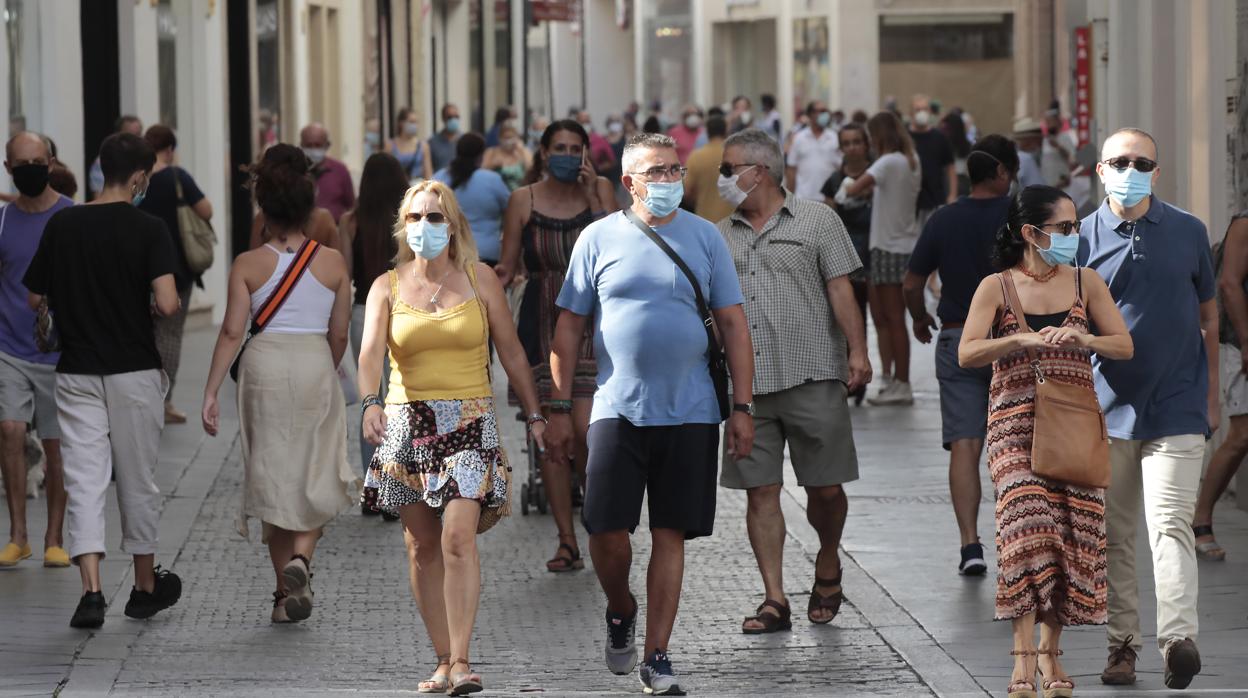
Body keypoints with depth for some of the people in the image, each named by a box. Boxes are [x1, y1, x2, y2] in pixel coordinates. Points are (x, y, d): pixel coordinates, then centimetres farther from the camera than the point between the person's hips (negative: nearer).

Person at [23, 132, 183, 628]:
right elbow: (167, 304, -21)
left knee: (84, 481, 0)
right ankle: (146, 587, 25)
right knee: (138, 481, 12)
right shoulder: (147, 229, -11)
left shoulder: (62, 225, 0)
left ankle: (91, 592, -14)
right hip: (134, 373, -2)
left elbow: (36, 298, 6)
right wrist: (147, 305, 2)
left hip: (76, 374, 2)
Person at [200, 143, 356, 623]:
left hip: (264, 367, 0)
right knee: (317, 477, 13)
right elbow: (339, 335, 4)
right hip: (316, 366, 0)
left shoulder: (248, 265, -3)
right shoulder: (333, 262, -1)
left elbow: (232, 332, -8)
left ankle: (286, 593, 13)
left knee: (272, 476, 10)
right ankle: (301, 557, -14)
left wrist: (210, 392, -6)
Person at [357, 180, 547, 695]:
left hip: (470, 423, -2)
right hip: (408, 423, 2)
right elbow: (371, 351, -10)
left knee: (458, 539, -16)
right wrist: (370, 402, -29)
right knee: (422, 547, 4)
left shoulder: (479, 280, 5)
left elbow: (511, 352, 11)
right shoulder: (388, 287, 5)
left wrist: (535, 414, 9)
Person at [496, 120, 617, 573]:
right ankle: (567, 542, 9)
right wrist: (492, 281, -14)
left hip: (590, 320, -1)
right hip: (541, 323, 1)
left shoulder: (600, 190, 3)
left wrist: (593, 197, -11)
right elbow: (507, 268, 8)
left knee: (586, 431, -13)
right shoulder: (524, 200, 3)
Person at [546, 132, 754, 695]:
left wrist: (742, 407, 1)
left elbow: (733, 324, 7)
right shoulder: (599, 239, 4)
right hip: (618, 409, -1)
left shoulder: (704, 237, 6)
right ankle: (620, 612, 25)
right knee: (607, 529, -6)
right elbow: (570, 327, 7)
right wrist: (559, 407, 3)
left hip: (689, 412, 1)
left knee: (670, 535, 2)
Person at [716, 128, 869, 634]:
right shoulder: (721, 237, 16)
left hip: (812, 378, -3)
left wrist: (857, 351, -9)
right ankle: (774, 600, 1)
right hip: (747, 384, 3)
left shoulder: (816, 221, 5)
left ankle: (828, 565, 28)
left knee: (825, 487, 0)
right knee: (760, 491, -2)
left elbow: (840, 290, 0)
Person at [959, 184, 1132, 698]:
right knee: (1027, 520, -19)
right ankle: (1024, 655, -20)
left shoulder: (1085, 283, 8)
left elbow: (1125, 346, 4)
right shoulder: (996, 288, 2)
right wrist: (1023, 340, -20)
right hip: (1015, 420, -3)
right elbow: (967, 353, -7)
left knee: (1072, 531, -1)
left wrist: (1082, 339, -14)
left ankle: (1051, 651, 12)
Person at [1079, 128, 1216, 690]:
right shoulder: (1082, 237, 2)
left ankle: (1178, 638, -22)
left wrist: (1211, 392, 13)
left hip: (1176, 406, -1)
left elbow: (1208, 316, 14)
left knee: (1170, 524, -13)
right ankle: (1123, 643, 14)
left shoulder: (1188, 232, 4)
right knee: (1114, 536, 6)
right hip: (1108, 406, 1)